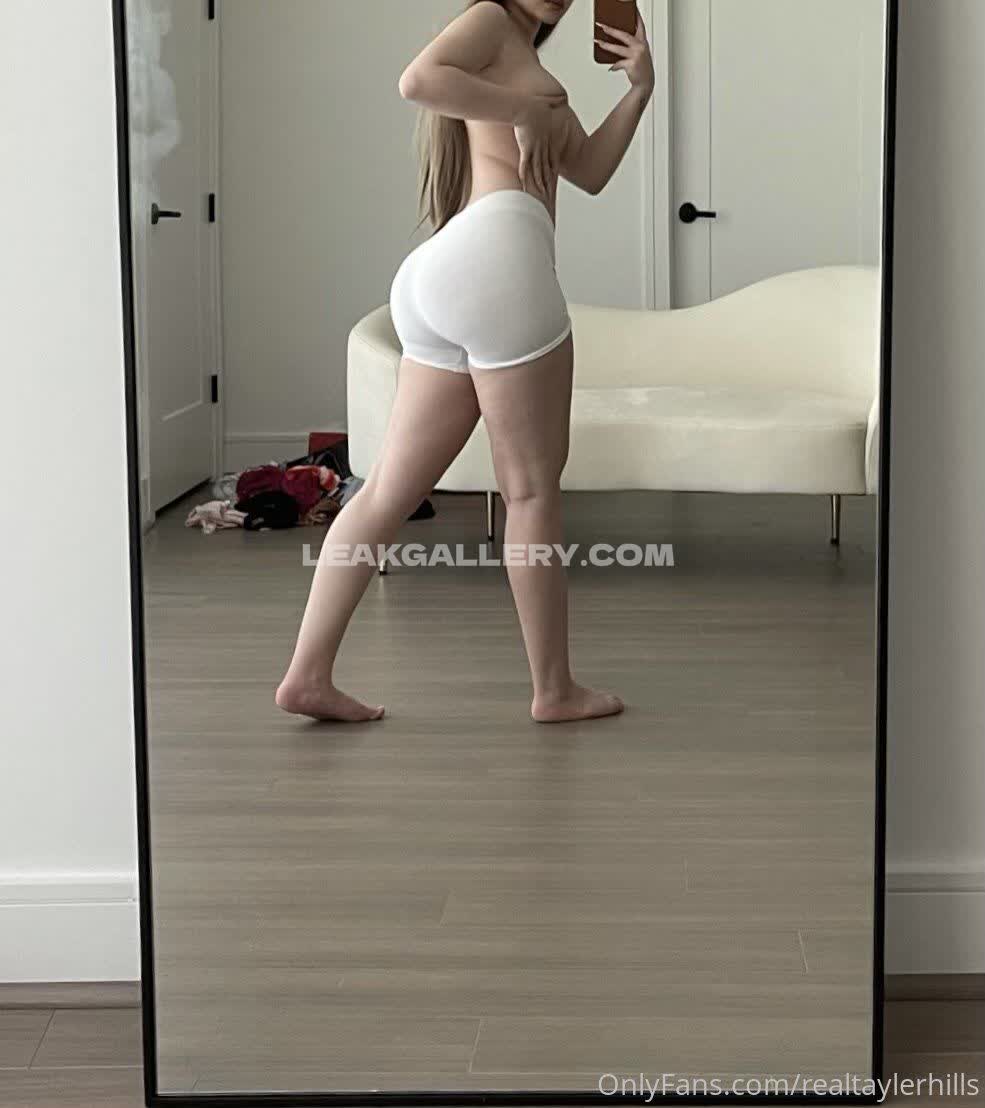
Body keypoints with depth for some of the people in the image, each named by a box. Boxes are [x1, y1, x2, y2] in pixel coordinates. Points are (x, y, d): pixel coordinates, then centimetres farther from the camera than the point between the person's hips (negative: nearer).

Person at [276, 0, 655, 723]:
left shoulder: (525, 65, 34)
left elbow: (590, 171, 28)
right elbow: (418, 80, -15)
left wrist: (638, 90, 16)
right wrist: (525, 112, -8)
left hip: (438, 281, 10)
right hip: (497, 257, -10)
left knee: (391, 490, 5)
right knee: (533, 490, -1)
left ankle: (308, 674, 3)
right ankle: (555, 689, 7)